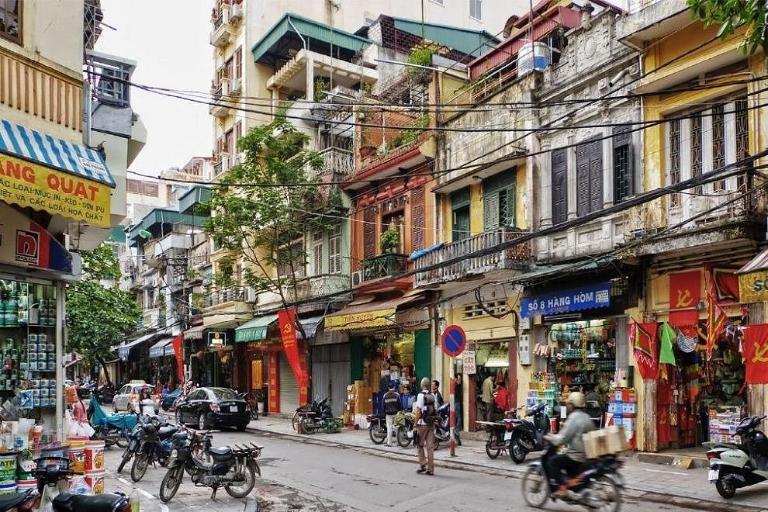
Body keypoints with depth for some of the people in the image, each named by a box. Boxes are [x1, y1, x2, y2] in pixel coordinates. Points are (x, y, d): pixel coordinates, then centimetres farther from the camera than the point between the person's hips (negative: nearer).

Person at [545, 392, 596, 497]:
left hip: (577, 456, -9)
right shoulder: (587, 417, 12)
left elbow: (563, 438, -19)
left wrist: (550, 438, -2)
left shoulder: (574, 417, -15)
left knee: (553, 461, -2)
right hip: (588, 455, 9)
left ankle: (563, 487, -12)